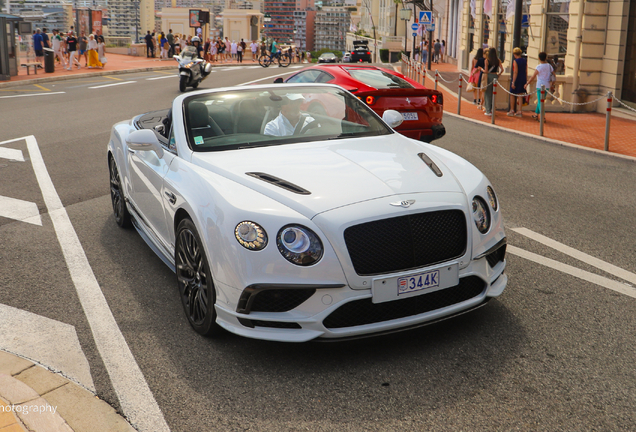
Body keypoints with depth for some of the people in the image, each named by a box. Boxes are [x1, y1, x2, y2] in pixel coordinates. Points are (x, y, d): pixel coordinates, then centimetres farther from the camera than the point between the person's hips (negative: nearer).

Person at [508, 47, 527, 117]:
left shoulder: (515, 61, -12)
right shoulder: (525, 61, 7)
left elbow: (515, 72, -16)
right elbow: (526, 72, 9)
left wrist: (513, 82, -16)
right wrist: (526, 81, 15)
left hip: (516, 79, -6)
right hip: (523, 79, 6)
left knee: (512, 95, 8)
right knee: (520, 95, 8)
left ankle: (512, 110, 12)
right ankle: (519, 111, 6)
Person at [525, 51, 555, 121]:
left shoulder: (539, 66, -11)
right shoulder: (549, 65, 7)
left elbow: (533, 77, -13)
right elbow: (553, 75, 12)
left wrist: (527, 84, -3)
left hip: (540, 86, -6)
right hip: (547, 86, 6)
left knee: (540, 102, -5)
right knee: (540, 100, 20)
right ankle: (536, 114, 29)